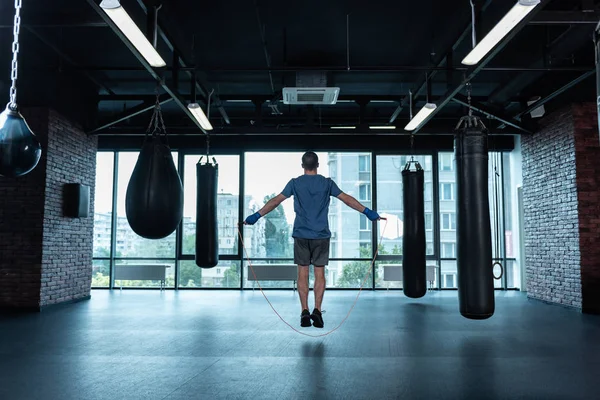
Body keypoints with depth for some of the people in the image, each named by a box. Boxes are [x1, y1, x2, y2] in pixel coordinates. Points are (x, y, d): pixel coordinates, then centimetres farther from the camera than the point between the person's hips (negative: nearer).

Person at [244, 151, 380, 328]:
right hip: (321, 235, 0)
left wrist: (256, 216, 3)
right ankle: (317, 310, -5)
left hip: (301, 235, 0)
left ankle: (304, 312, 3)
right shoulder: (327, 183, 2)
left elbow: (276, 200, -2)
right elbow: (347, 199, 2)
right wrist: (367, 212, 8)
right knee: (319, 273, 4)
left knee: (303, 273, 5)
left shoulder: (295, 183, 1)